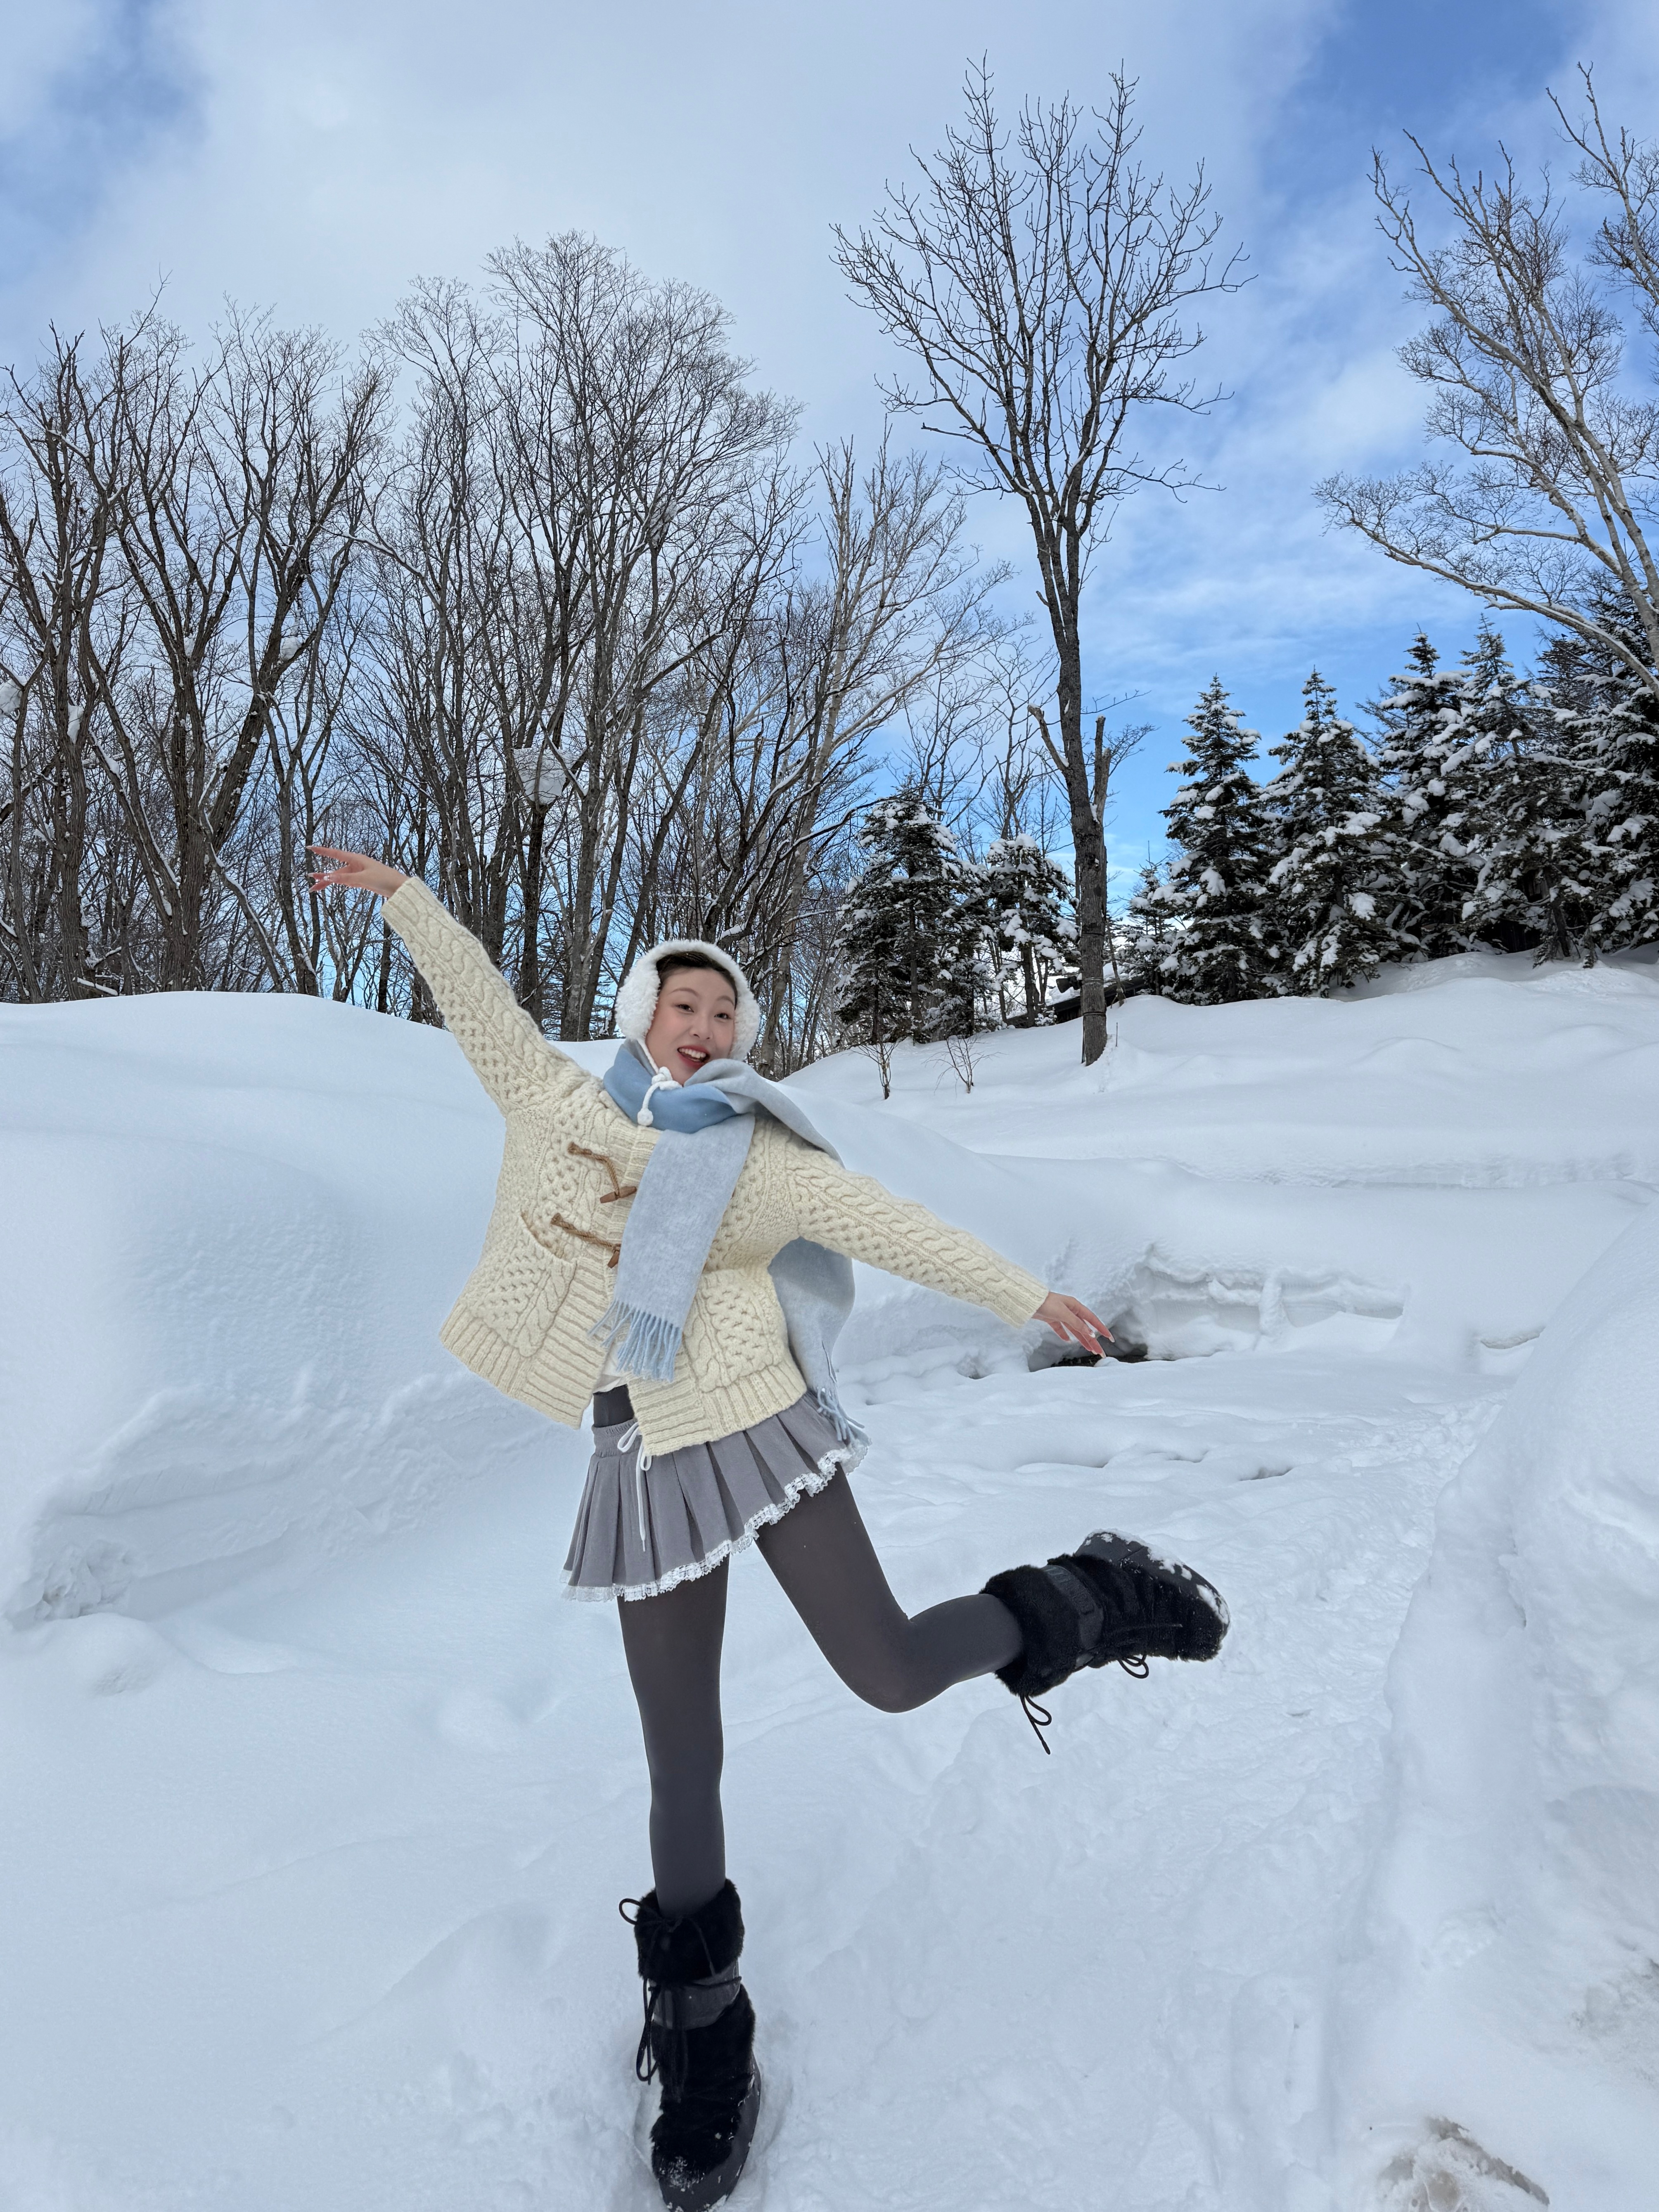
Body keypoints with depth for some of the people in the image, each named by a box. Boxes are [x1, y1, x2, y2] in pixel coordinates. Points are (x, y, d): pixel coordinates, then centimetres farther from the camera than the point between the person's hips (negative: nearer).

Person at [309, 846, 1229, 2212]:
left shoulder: (759, 1159, -2)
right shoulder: (557, 1109, 5)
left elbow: (889, 1225, 1)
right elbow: (476, 995, 16)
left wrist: (1028, 1297, 4)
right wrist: (402, 893, 25)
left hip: (761, 1437, -2)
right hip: (649, 1476, 2)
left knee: (891, 1676, -4)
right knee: (682, 1760, 9)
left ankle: (1068, 1610, 26)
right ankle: (699, 2026, 32)